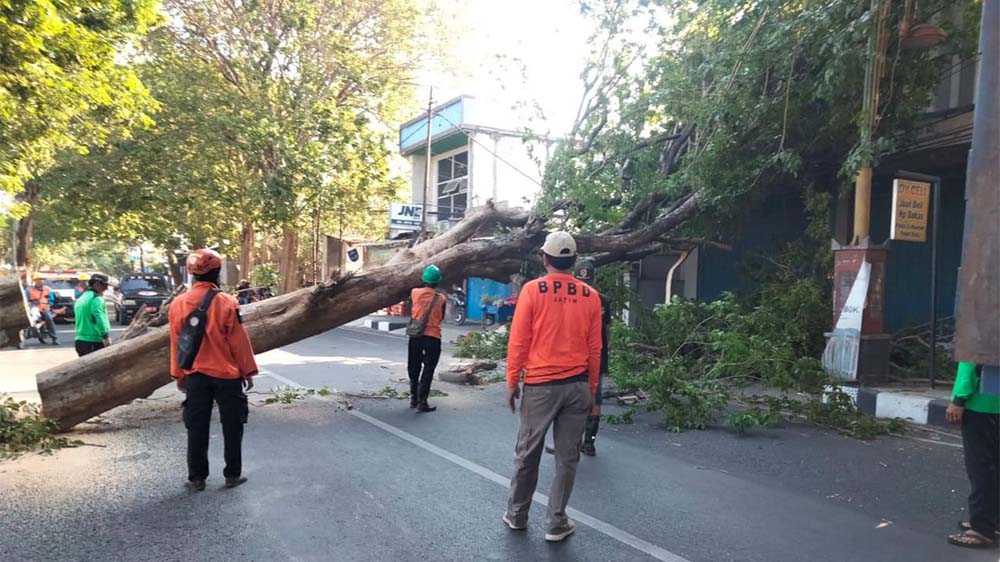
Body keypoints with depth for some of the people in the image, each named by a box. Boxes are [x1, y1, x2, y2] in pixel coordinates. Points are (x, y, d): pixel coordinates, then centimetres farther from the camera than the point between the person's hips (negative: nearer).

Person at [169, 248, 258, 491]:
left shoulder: (178, 304, -3)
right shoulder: (227, 302, -13)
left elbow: (176, 344, 4)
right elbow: (239, 342, -9)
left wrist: (178, 375, 15)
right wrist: (248, 372, 1)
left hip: (195, 376, 3)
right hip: (227, 375, -3)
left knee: (197, 428, 11)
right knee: (232, 427, 9)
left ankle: (197, 477, 17)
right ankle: (233, 475, 15)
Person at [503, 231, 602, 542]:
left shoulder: (532, 290, -7)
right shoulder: (590, 296, 1)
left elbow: (518, 341, -6)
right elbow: (594, 349, 4)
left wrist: (512, 381, 3)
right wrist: (591, 388, 14)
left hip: (540, 385, -2)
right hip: (577, 386, 2)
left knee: (527, 453, 12)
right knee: (567, 457, 9)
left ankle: (517, 515, 25)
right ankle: (556, 523, 17)